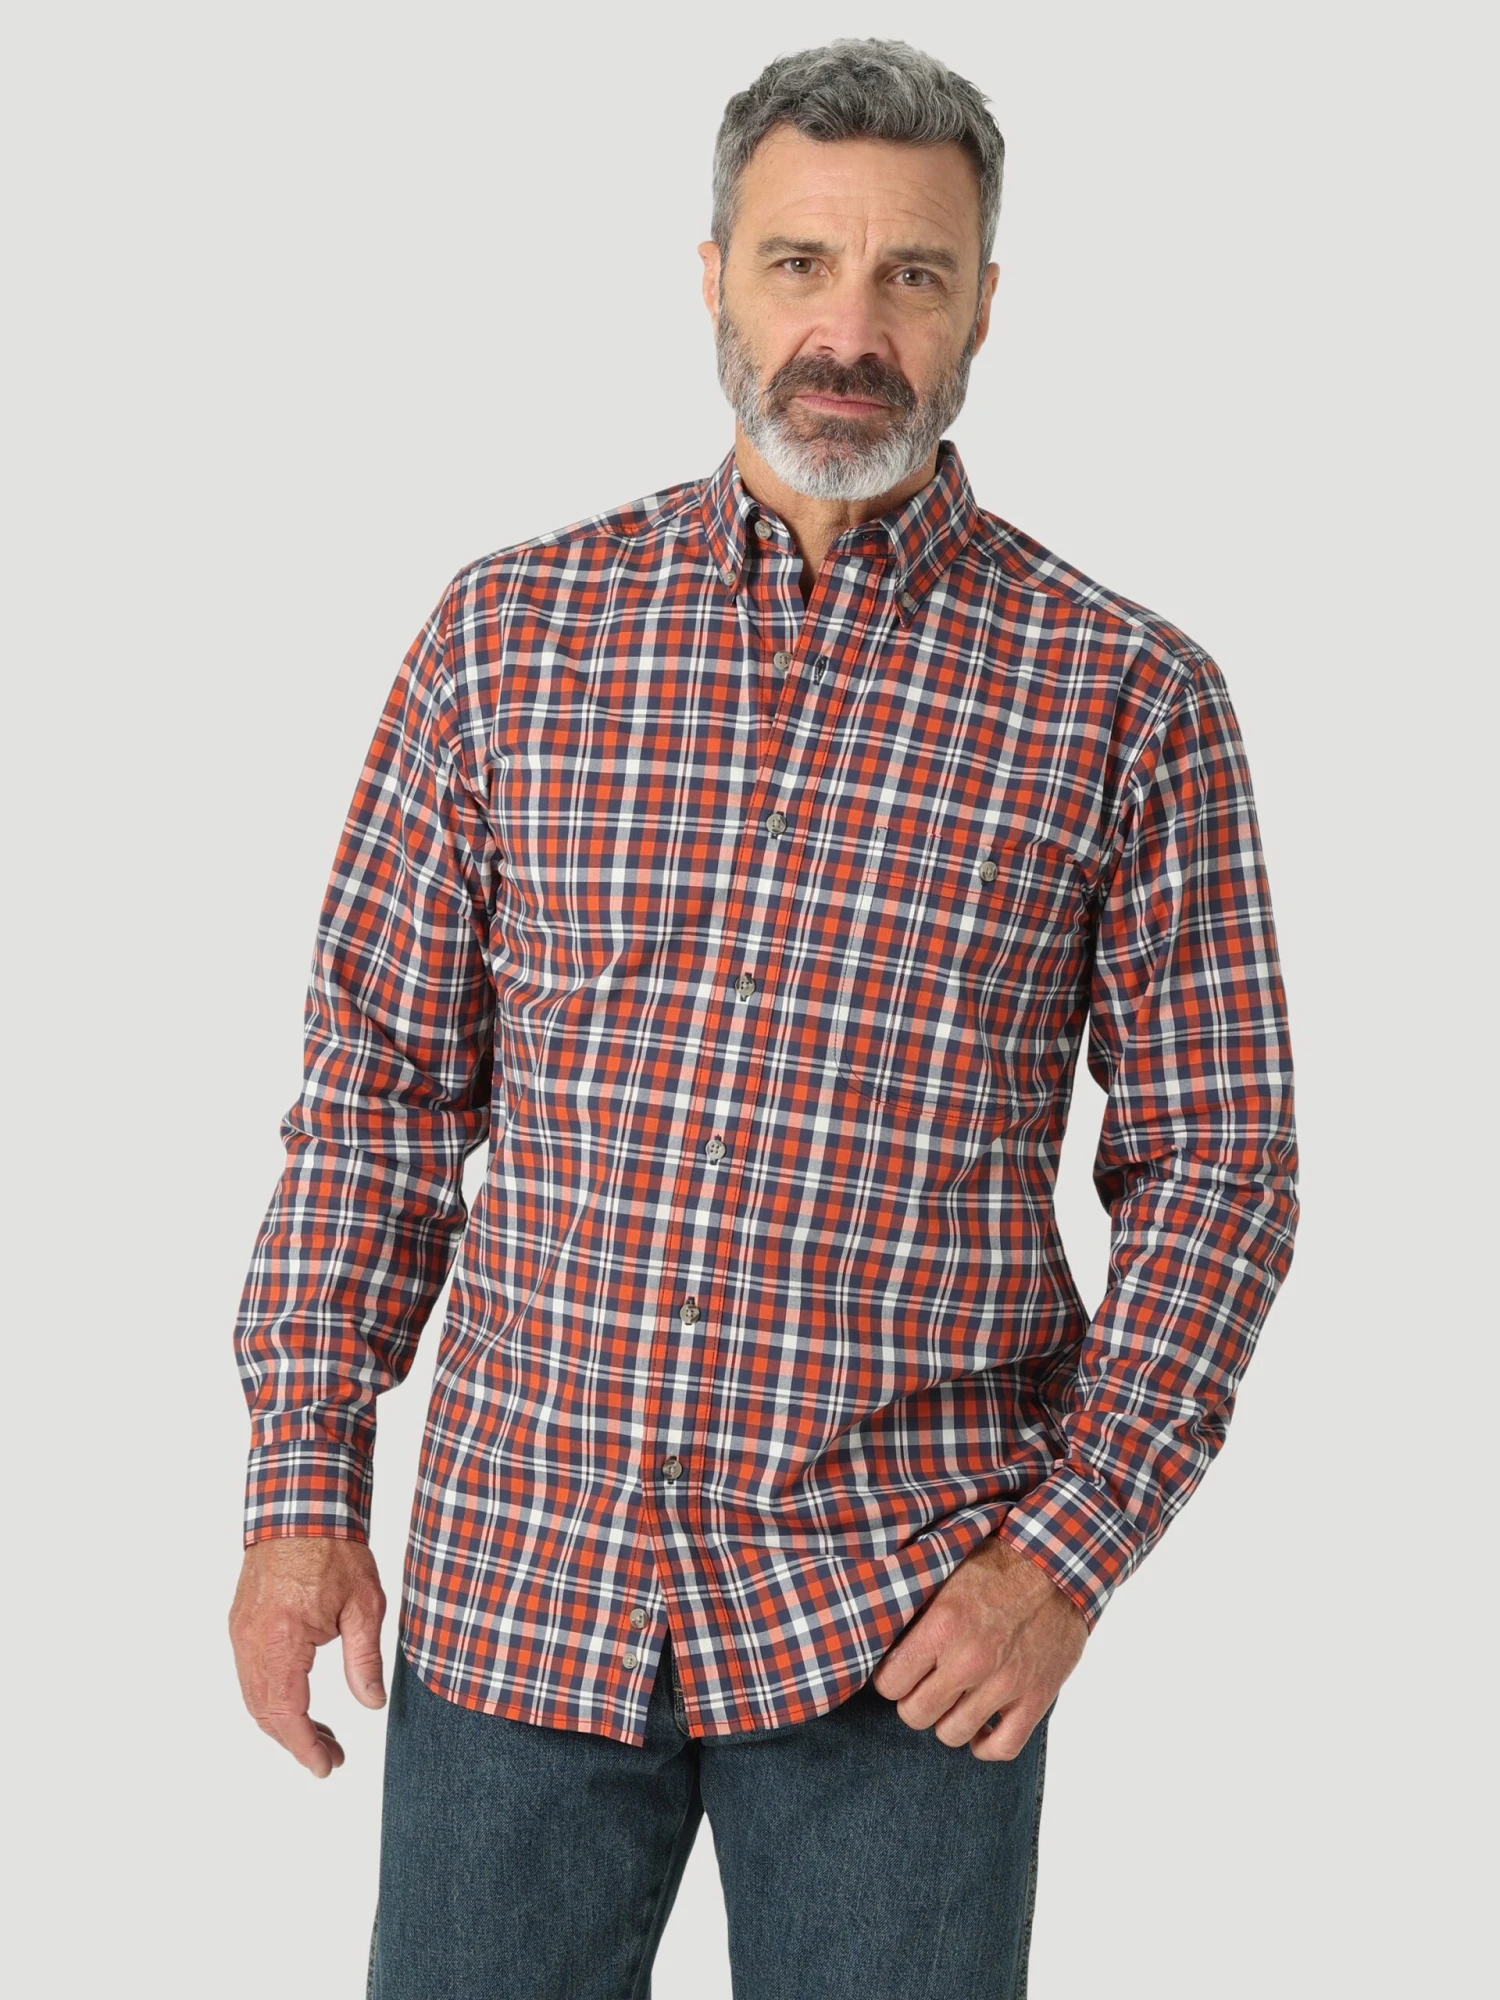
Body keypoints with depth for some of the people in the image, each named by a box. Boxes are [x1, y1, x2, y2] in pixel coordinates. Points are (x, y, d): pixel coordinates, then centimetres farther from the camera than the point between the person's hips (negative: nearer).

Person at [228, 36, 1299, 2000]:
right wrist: (304, 1482, 0)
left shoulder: (1127, 697, -1)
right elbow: (381, 1086, 7)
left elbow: (1215, 1162, -1)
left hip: (903, 1617, -1)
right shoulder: (508, 635, 4)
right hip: (516, 1576, 2)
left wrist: (1070, 1546, -10)